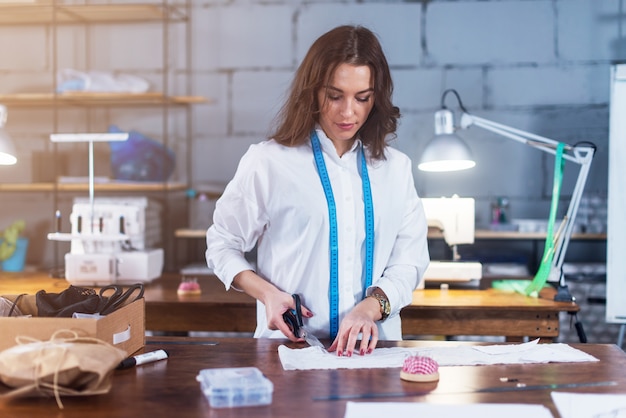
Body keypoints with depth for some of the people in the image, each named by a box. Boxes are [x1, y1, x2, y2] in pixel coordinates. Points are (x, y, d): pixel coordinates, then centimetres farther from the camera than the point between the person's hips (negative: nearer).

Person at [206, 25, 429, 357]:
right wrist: (267, 293, -9)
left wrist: (370, 307, -13)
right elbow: (221, 245, 9)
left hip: (372, 345, 2)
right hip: (291, 342, -2)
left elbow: (409, 259, 6)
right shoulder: (268, 162, 1)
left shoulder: (396, 168, 11)